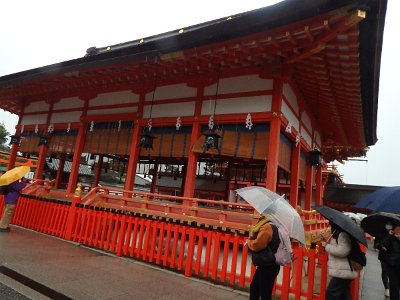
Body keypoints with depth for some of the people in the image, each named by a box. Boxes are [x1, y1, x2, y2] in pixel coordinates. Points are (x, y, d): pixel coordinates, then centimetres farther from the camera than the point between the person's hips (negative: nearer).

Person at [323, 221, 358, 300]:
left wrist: (327, 246, -18)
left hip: (342, 272, -10)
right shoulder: (340, 234, 14)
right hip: (343, 271, 10)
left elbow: (343, 251, -27)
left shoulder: (343, 234, -17)